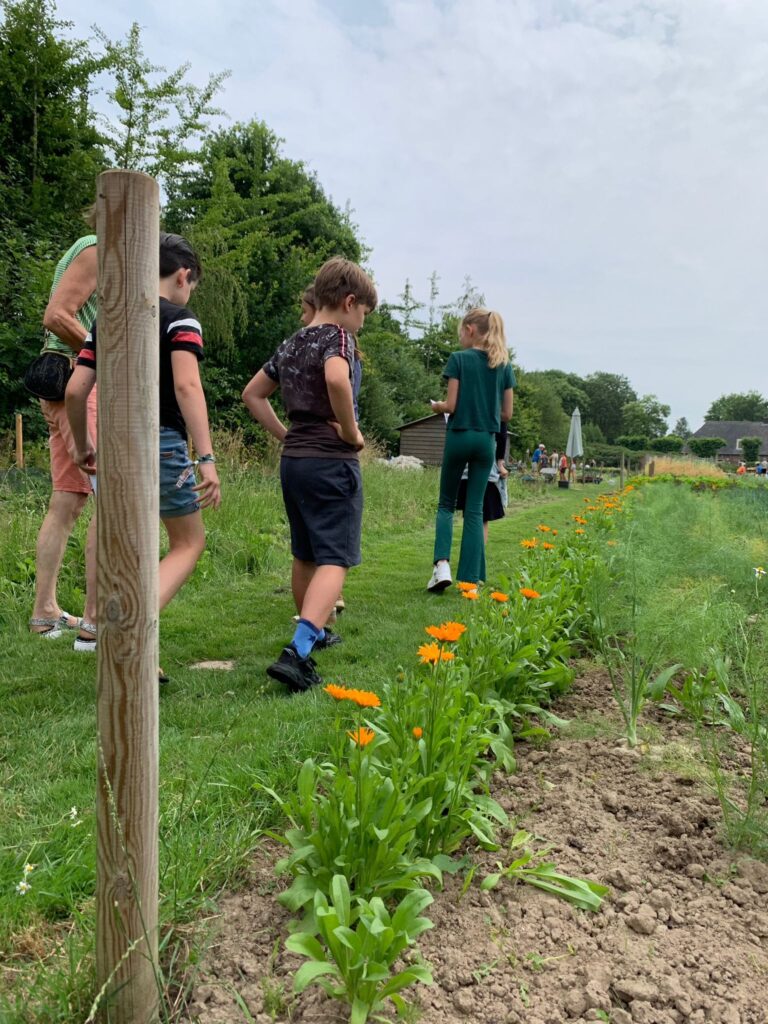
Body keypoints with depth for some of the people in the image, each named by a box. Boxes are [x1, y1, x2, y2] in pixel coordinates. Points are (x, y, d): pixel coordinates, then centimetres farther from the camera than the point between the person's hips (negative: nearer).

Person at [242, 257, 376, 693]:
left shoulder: (291, 344, 15)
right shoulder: (337, 335, -8)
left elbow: (253, 394, 22)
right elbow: (337, 379, -31)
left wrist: (286, 434, 16)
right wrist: (352, 432, -18)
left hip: (293, 461, 8)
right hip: (332, 462, -8)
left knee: (305, 554, 21)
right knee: (334, 560, -8)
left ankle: (312, 631, 38)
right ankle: (298, 652, -22)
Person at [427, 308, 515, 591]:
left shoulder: (459, 359, -6)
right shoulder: (504, 365, 6)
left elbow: (451, 406, -10)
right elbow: (506, 413, 7)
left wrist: (436, 406, 11)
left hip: (459, 436, -3)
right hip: (486, 440, 3)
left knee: (446, 504, 11)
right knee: (475, 509, 7)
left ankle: (442, 564, -8)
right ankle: (470, 579, 5)